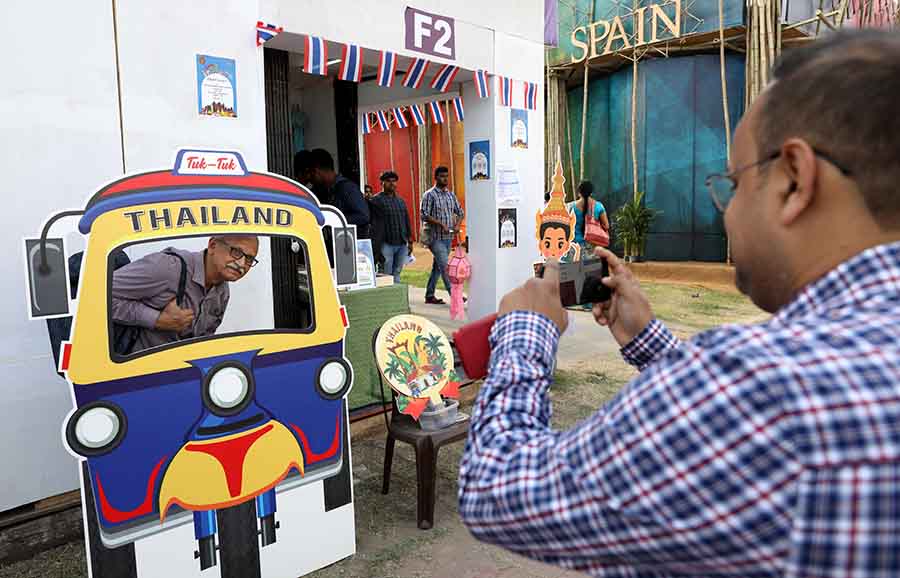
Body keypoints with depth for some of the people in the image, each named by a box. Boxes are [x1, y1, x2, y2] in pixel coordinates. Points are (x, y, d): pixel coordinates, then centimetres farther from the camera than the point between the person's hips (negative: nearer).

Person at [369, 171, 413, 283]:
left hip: (402, 244, 6)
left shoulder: (400, 201, 18)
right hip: (386, 244, -5)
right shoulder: (376, 200, -2)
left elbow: (407, 221, 20)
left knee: (396, 274, 11)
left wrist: (410, 241, 16)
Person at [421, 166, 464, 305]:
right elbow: (425, 215, -13)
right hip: (436, 237, -6)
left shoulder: (451, 194, 13)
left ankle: (429, 295, 19)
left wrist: (457, 225, -1)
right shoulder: (430, 195, -6)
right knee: (445, 266, -11)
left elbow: (460, 212, 19)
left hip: (448, 237, 6)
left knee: (437, 267, 11)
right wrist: (441, 224, -20)